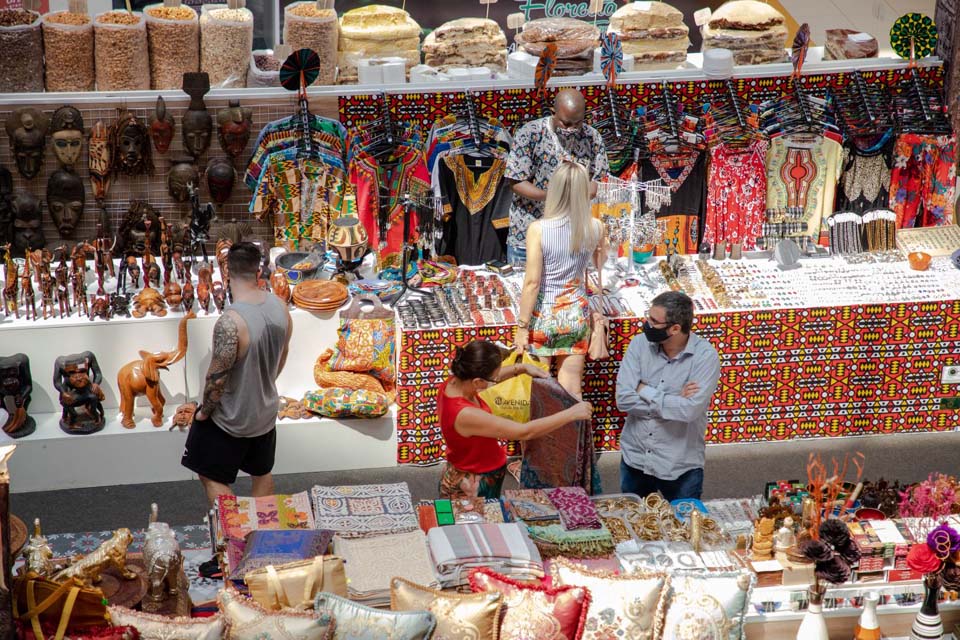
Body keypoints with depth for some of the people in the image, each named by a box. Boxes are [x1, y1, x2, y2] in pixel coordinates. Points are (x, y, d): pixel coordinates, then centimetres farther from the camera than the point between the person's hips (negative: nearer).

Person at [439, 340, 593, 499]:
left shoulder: (455, 382, -14)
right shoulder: (465, 415, -37)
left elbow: (487, 376, 11)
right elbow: (524, 432, -33)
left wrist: (522, 368, 2)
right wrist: (572, 413, -27)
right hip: (474, 488, -8)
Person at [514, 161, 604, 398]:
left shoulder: (538, 229, -15)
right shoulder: (595, 228, -4)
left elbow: (532, 282, -16)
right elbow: (600, 268, 13)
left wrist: (522, 326, -10)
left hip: (543, 316, -3)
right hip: (577, 314, 3)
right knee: (572, 391, 10)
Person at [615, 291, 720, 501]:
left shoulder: (705, 356, -16)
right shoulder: (640, 344, -7)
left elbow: (690, 410, -26)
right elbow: (623, 400, -15)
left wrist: (645, 391, -17)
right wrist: (674, 401, -19)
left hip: (681, 467, -3)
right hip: (634, 459, 3)